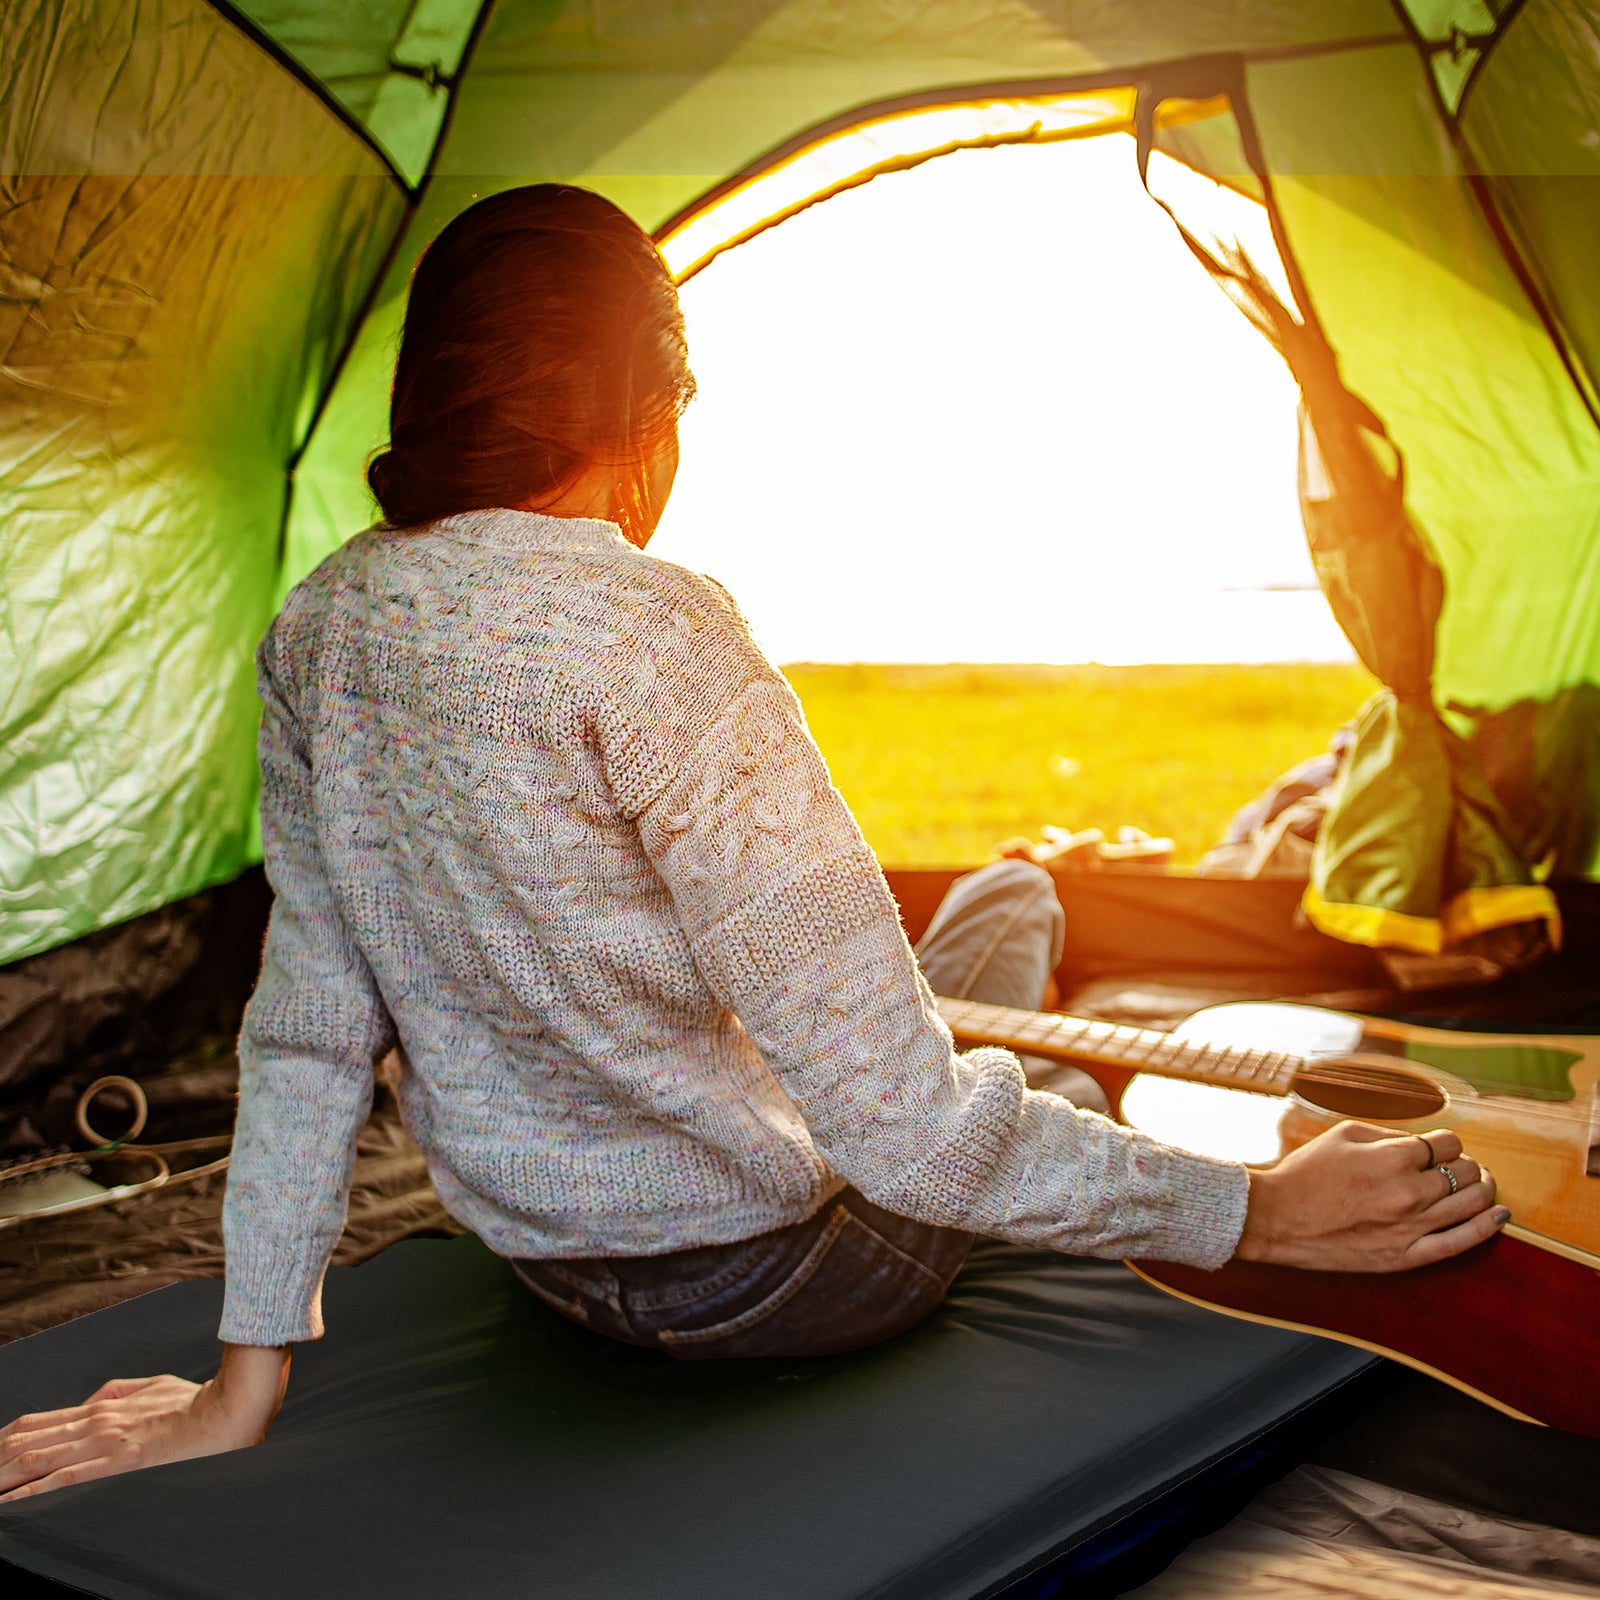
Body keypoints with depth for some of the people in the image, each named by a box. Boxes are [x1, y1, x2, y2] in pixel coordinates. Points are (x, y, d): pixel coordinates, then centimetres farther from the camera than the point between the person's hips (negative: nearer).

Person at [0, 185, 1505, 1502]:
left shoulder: (315, 633, -8)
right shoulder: (646, 630, -30)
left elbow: (306, 1025, -3)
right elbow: (895, 1121, -31)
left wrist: (247, 1376, 5)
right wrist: (1255, 1210, -20)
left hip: (537, 1255, 6)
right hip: (776, 1275, -6)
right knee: (1013, 898, 24)